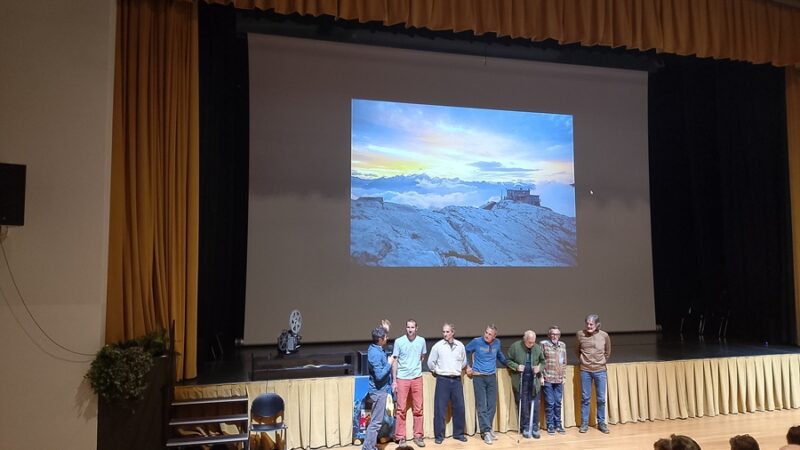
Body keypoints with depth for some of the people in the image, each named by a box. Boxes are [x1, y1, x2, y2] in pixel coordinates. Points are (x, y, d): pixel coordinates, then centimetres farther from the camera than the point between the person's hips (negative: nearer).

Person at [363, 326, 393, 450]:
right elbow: (379, 375, -29)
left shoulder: (376, 349, 5)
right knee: (376, 422, -3)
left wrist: (385, 329, 29)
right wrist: (389, 363, -16)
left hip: (381, 390, 10)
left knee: (375, 420, 17)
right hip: (379, 391, -10)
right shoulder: (375, 353, -24)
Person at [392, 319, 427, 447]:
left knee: (418, 409, 8)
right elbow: (395, 361, -4)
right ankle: (401, 437, 12)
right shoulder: (399, 341, -8)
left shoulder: (421, 341, 0)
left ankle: (418, 436, 19)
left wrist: (416, 367, 9)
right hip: (402, 379, -2)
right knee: (401, 409, 2)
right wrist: (394, 380, -7)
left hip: (417, 378, 2)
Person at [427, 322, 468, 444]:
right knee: (440, 408, -1)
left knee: (459, 407, 7)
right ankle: (439, 435, 8)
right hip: (442, 380, -3)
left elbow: (464, 362, 17)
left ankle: (458, 433, 21)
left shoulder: (460, 346, 2)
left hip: (456, 380, 3)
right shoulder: (437, 346, -6)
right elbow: (430, 362, 3)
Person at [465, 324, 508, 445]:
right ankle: (486, 431, 1)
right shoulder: (476, 342, -9)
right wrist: (468, 365, 7)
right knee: (482, 405, -4)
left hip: (492, 376, 3)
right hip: (478, 377, -3)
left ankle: (488, 428, 18)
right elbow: (466, 351, 9)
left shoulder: (497, 343, 1)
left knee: (492, 405, 5)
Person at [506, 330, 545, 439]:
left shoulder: (538, 348, 0)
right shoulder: (515, 346, -8)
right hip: (520, 381, -2)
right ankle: (525, 427, 17)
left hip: (534, 381, 2)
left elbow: (543, 362, 12)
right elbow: (508, 361, -1)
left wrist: (539, 368, -8)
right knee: (523, 405, 5)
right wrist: (516, 366, -17)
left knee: (535, 405, 4)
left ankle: (535, 428, 15)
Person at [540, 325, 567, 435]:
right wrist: (541, 376, -8)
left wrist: (563, 375, 11)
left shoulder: (563, 345, 9)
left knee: (558, 403, 10)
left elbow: (564, 362, 15)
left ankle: (558, 424, 22)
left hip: (559, 379, 4)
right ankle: (550, 425, 14)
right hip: (547, 379, -4)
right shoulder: (543, 344, -5)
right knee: (549, 403, 1)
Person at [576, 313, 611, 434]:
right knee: (585, 398, 6)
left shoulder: (604, 336, -5)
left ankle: (601, 423, 22)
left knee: (601, 398, 7)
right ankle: (584, 423, 16)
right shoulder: (580, 334, -6)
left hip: (600, 371, 0)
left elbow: (607, 352, 13)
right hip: (585, 371, 0)